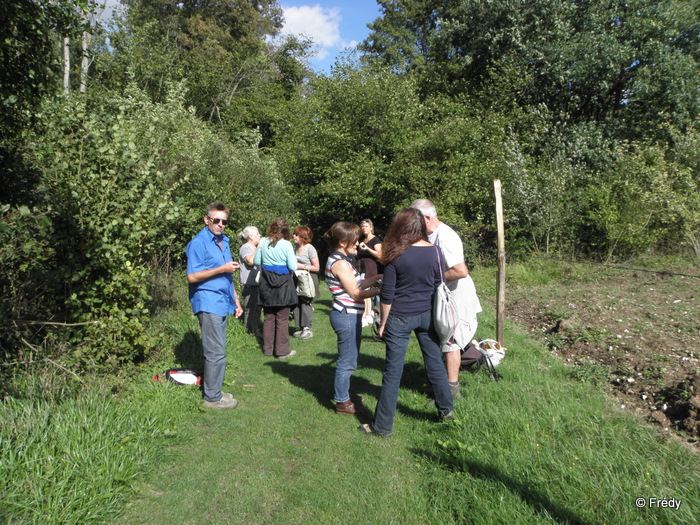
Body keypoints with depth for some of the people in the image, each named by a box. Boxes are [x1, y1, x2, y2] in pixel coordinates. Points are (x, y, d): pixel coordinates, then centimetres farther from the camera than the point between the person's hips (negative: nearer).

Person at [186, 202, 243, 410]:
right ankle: (212, 397, 6)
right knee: (216, 353, -5)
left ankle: (213, 390, 24)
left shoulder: (223, 242, 17)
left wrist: (236, 300, 22)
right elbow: (192, 276, -16)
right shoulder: (199, 243, -9)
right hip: (208, 302, -8)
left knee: (215, 351, 14)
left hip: (222, 303, 8)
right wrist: (222, 269, -17)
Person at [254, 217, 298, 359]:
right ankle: (282, 351, 9)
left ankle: (267, 348, 22)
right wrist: (294, 261, 8)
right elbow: (293, 267, -12)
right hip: (283, 283, -4)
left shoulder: (263, 242, -1)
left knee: (268, 317, 14)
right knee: (282, 319, 3)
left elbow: (256, 262, 7)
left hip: (266, 283, 4)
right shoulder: (286, 245, -12)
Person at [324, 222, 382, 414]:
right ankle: (342, 402, 14)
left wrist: (375, 278, 8)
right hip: (347, 316, -11)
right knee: (347, 361, 1)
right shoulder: (340, 263, -18)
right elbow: (356, 293, -17)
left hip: (349, 315, 11)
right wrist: (381, 290, -10)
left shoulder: (343, 260, 14)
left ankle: (343, 395, 35)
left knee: (348, 360, 21)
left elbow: (356, 285, 14)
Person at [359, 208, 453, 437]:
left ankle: (382, 426, 13)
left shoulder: (396, 255, -14)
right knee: (435, 363, 19)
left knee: (393, 371, 3)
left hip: (400, 318, -4)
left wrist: (383, 323, 0)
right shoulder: (435, 251, -4)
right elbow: (438, 285, 6)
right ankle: (446, 410, 35)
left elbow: (387, 295, -11)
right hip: (426, 315, 4)